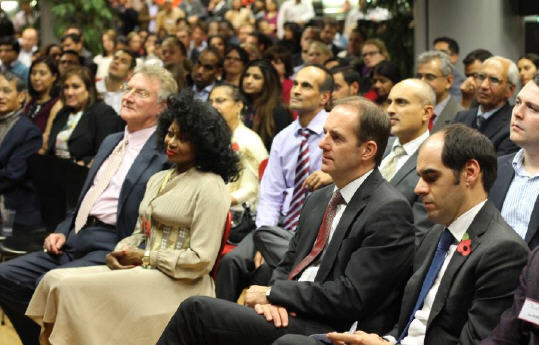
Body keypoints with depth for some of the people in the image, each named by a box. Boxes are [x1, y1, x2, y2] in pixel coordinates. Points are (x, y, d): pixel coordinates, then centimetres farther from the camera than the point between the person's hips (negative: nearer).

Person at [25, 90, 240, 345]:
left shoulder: (210, 187, -8)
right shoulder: (158, 180, 18)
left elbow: (201, 260, -14)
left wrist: (144, 258, -9)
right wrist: (119, 253, -1)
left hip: (178, 286, -8)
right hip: (141, 272, 8)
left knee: (71, 288, -22)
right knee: (55, 279, -12)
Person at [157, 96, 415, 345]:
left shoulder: (390, 212, -10)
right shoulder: (319, 199, 18)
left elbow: (350, 297, -16)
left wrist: (272, 293, -8)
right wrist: (273, 298, -5)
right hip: (287, 314, 8)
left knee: (196, 311, -18)